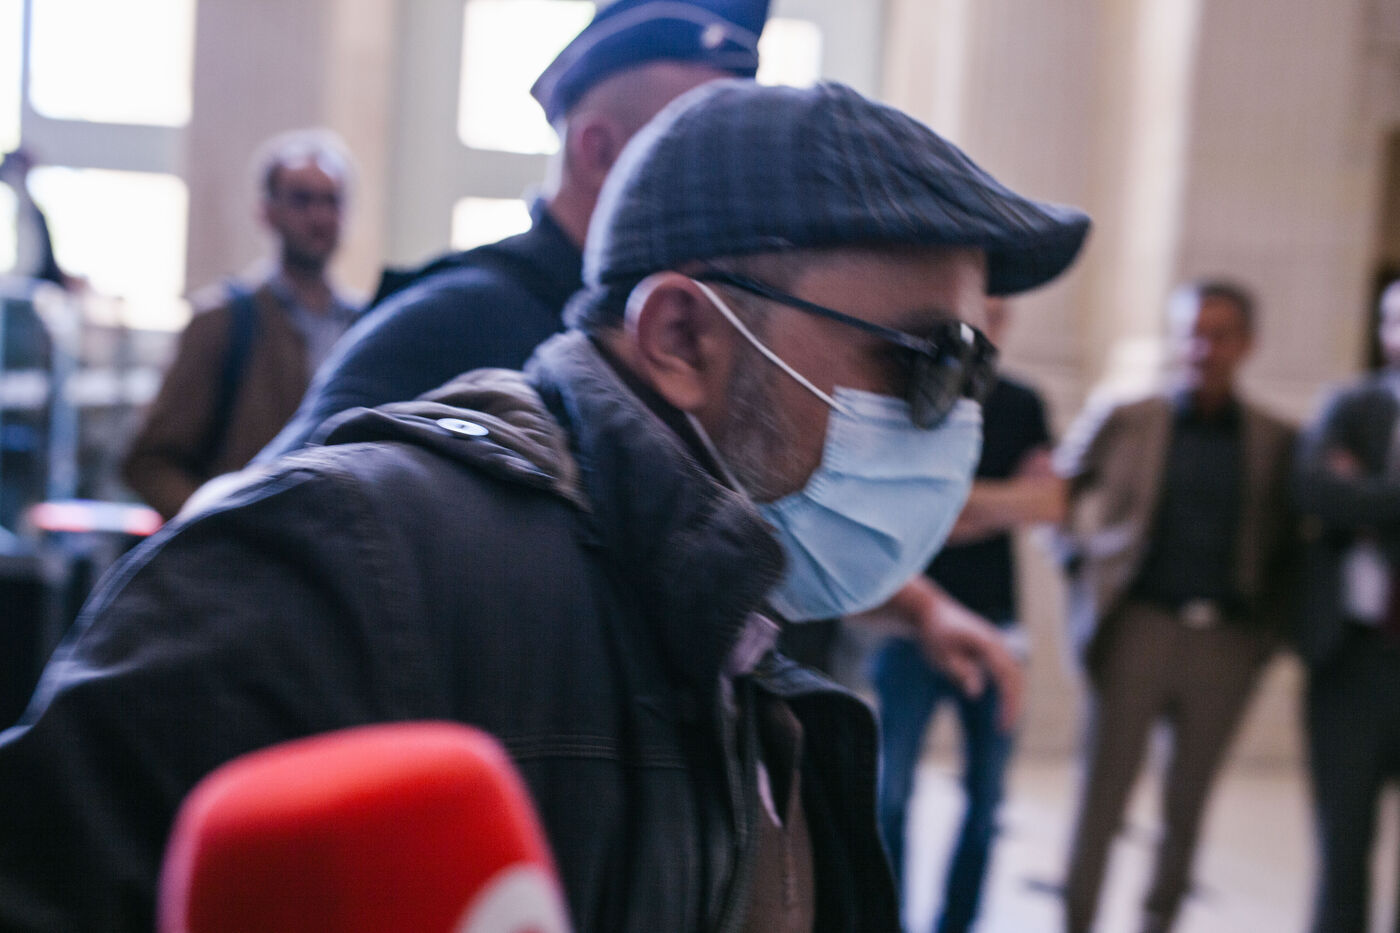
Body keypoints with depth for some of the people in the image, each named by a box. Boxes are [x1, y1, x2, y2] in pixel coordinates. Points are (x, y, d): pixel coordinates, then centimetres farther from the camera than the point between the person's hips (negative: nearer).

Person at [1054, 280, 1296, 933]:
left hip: (1225, 641, 1)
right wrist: (1085, 566, 4)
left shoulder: (1276, 442, 6)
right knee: (1102, 796, 1)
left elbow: (1285, 549, 9)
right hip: (1139, 628, -1)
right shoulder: (1123, 422, 3)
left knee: (1187, 805, 10)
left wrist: (1265, 627, -1)